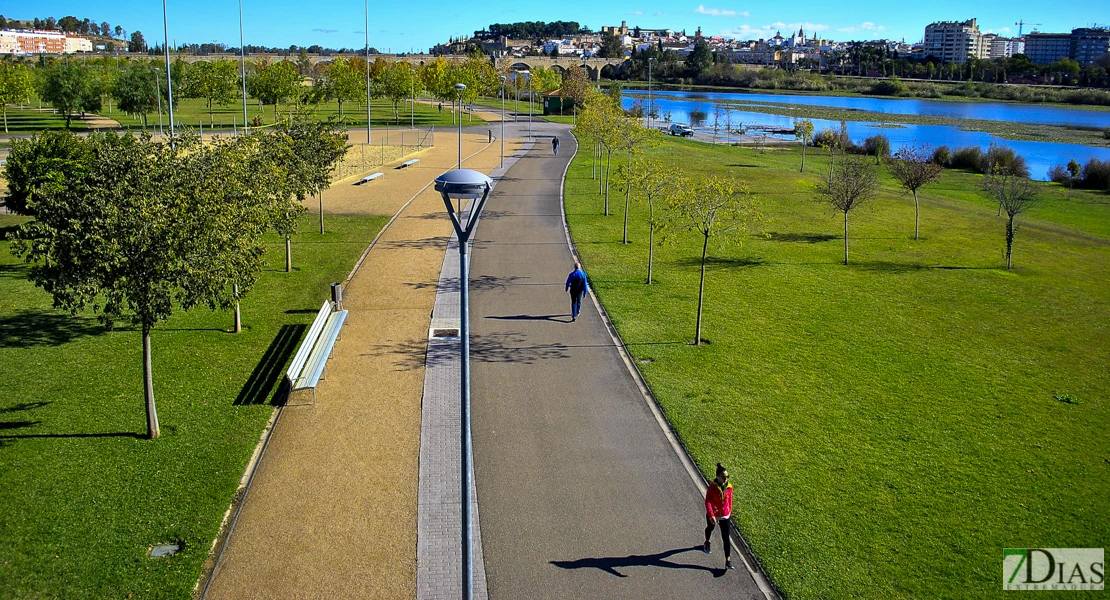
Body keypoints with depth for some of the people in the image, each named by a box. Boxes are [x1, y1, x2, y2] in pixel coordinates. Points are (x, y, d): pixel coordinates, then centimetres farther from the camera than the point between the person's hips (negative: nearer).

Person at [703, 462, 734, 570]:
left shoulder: (729, 487, -11)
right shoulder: (712, 486, -22)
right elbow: (708, 501, -25)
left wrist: (730, 511, 18)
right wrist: (711, 515, -35)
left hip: (725, 516, 1)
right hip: (712, 515, -1)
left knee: (726, 538, -3)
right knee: (710, 528, 28)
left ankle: (728, 560, -1)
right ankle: (707, 543, 60)